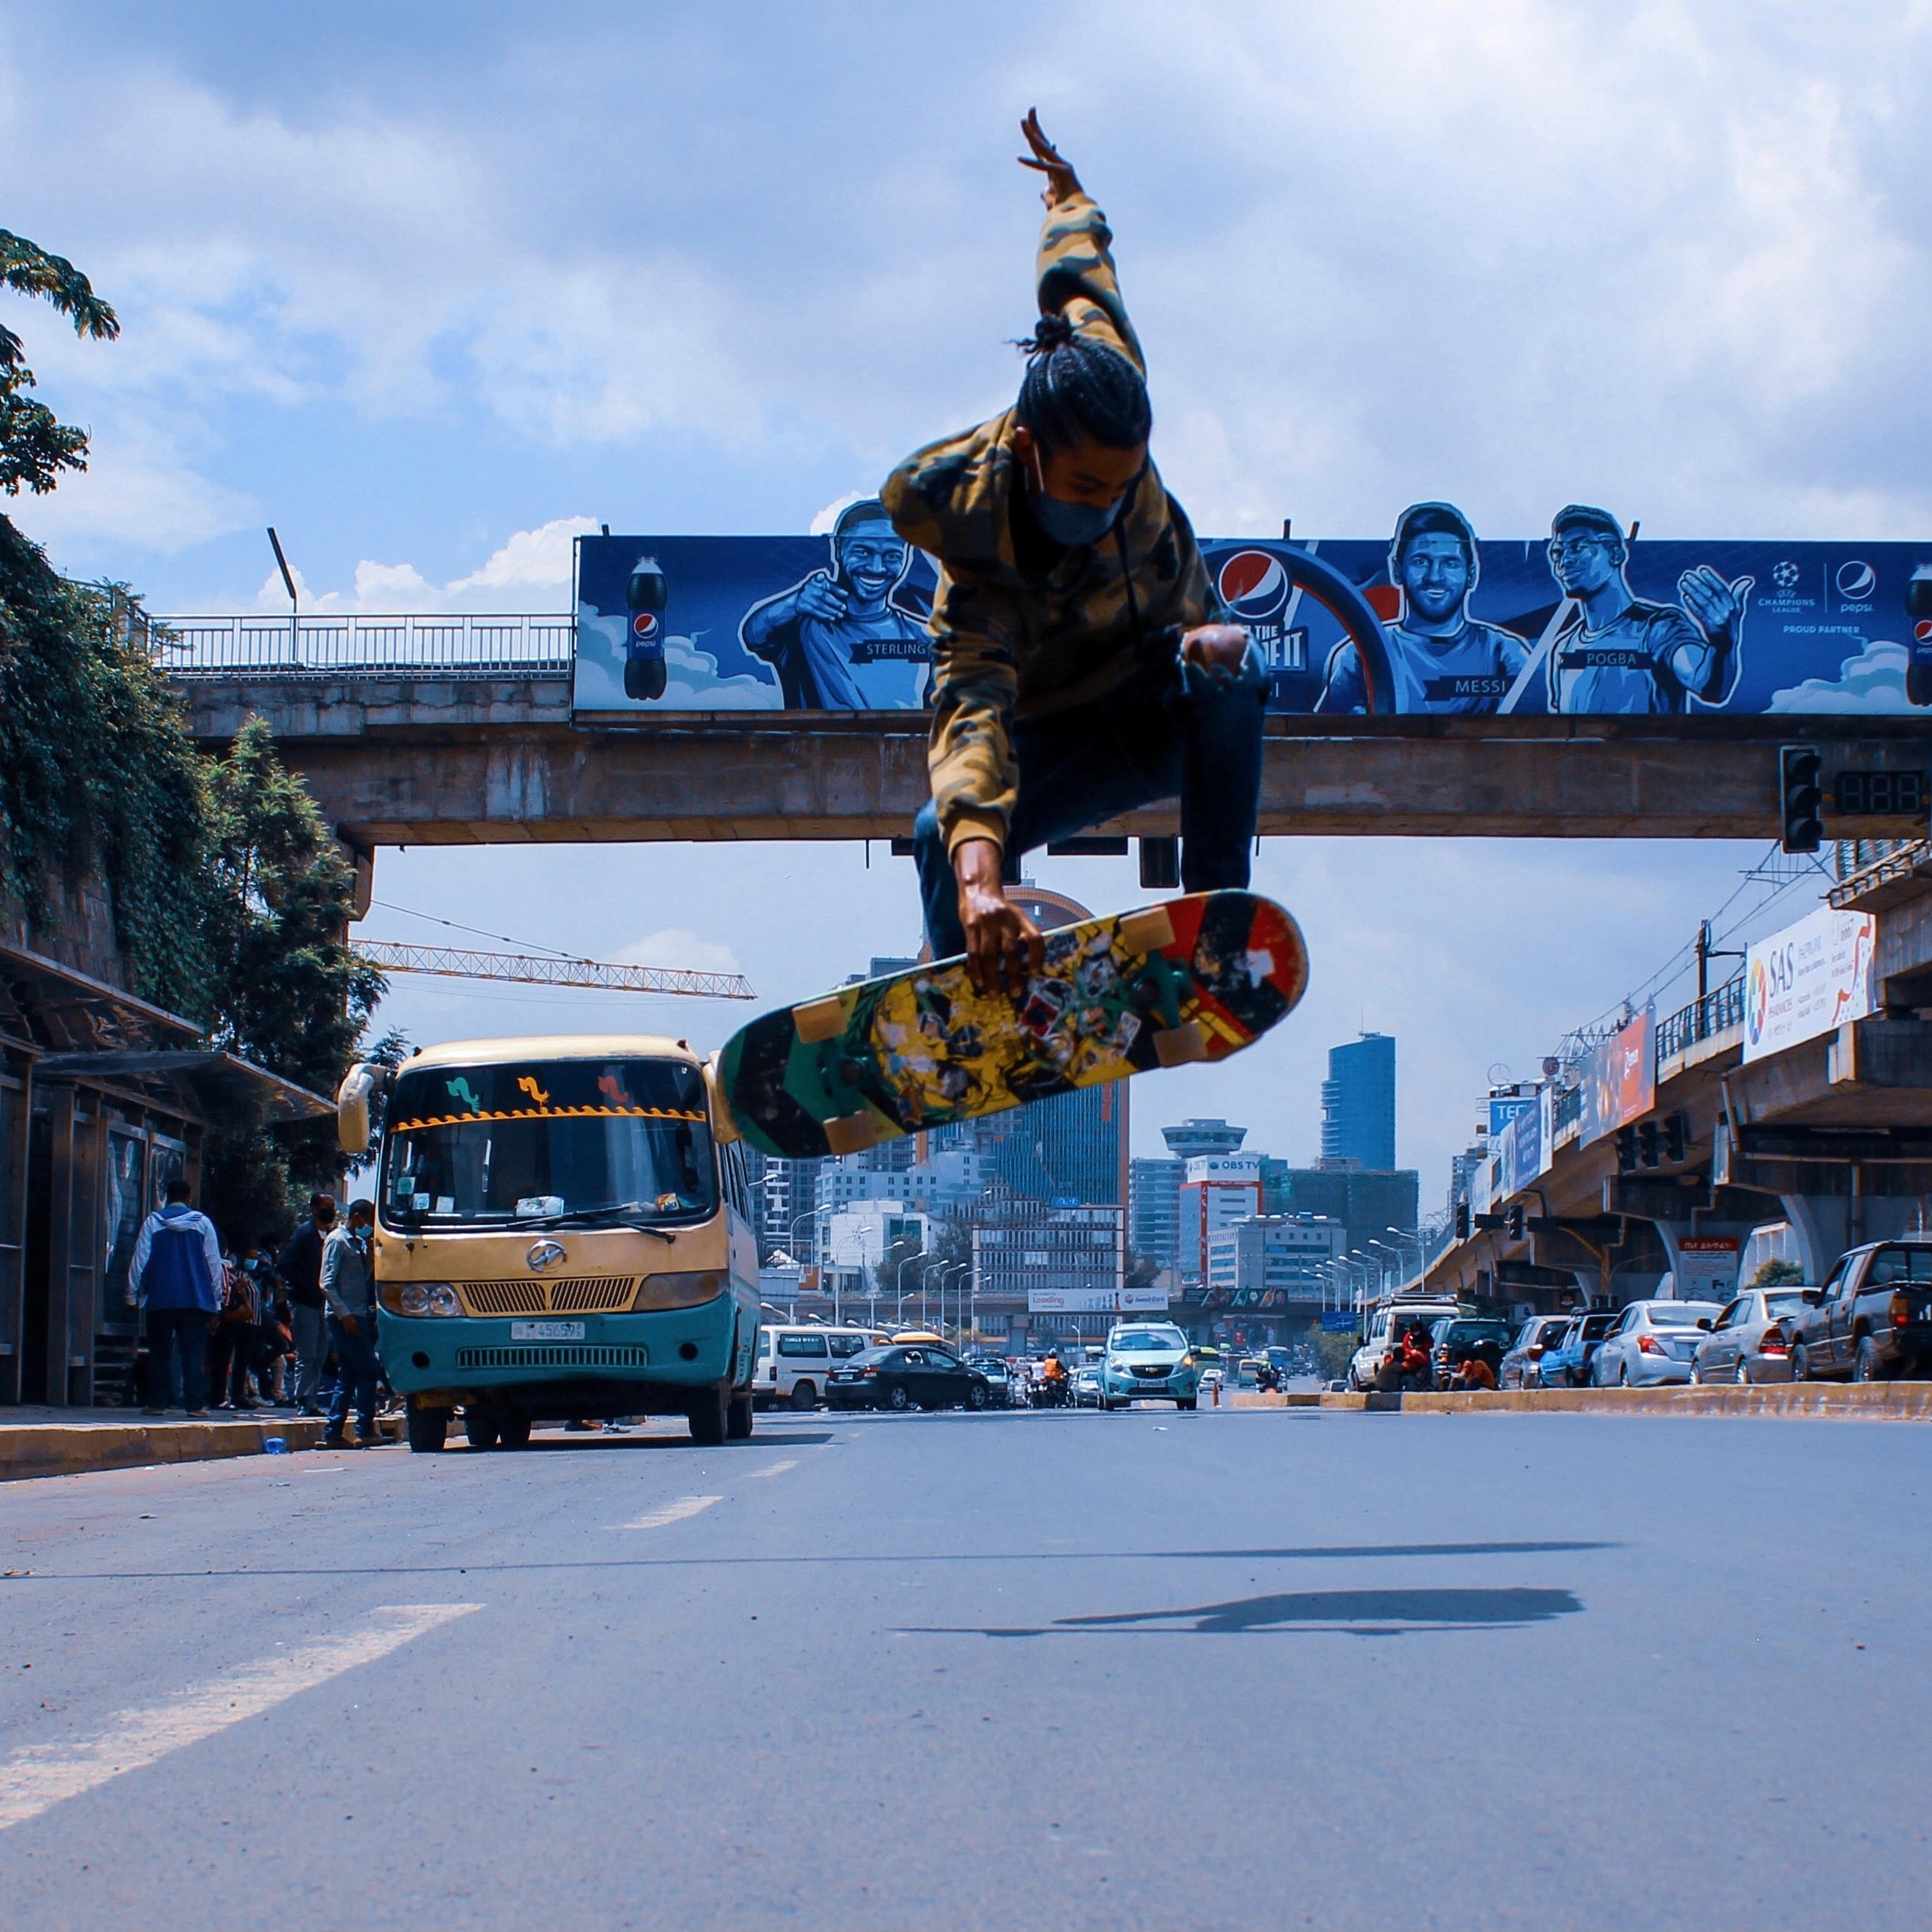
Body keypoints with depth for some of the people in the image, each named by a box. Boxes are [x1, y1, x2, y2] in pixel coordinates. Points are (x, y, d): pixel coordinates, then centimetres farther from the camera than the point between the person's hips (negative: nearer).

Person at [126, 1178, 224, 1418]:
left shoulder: (153, 1222, 2)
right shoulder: (203, 1223, 4)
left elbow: (140, 1258, 1)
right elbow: (214, 1263, 6)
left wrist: (132, 1295, 7)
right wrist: (216, 1302, 12)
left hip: (160, 1299, 0)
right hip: (196, 1299, 0)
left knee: (160, 1353, 7)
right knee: (194, 1353, 1)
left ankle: (158, 1403, 4)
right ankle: (195, 1404, -6)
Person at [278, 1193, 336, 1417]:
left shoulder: (328, 1236, 14)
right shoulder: (305, 1233, -9)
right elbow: (285, 1265, -16)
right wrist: (309, 1286, -17)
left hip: (321, 1304, 8)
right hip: (304, 1303, -8)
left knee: (320, 1354, 11)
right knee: (306, 1355, -8)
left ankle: (310, 1400, 16)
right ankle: (305, 1402, -7)